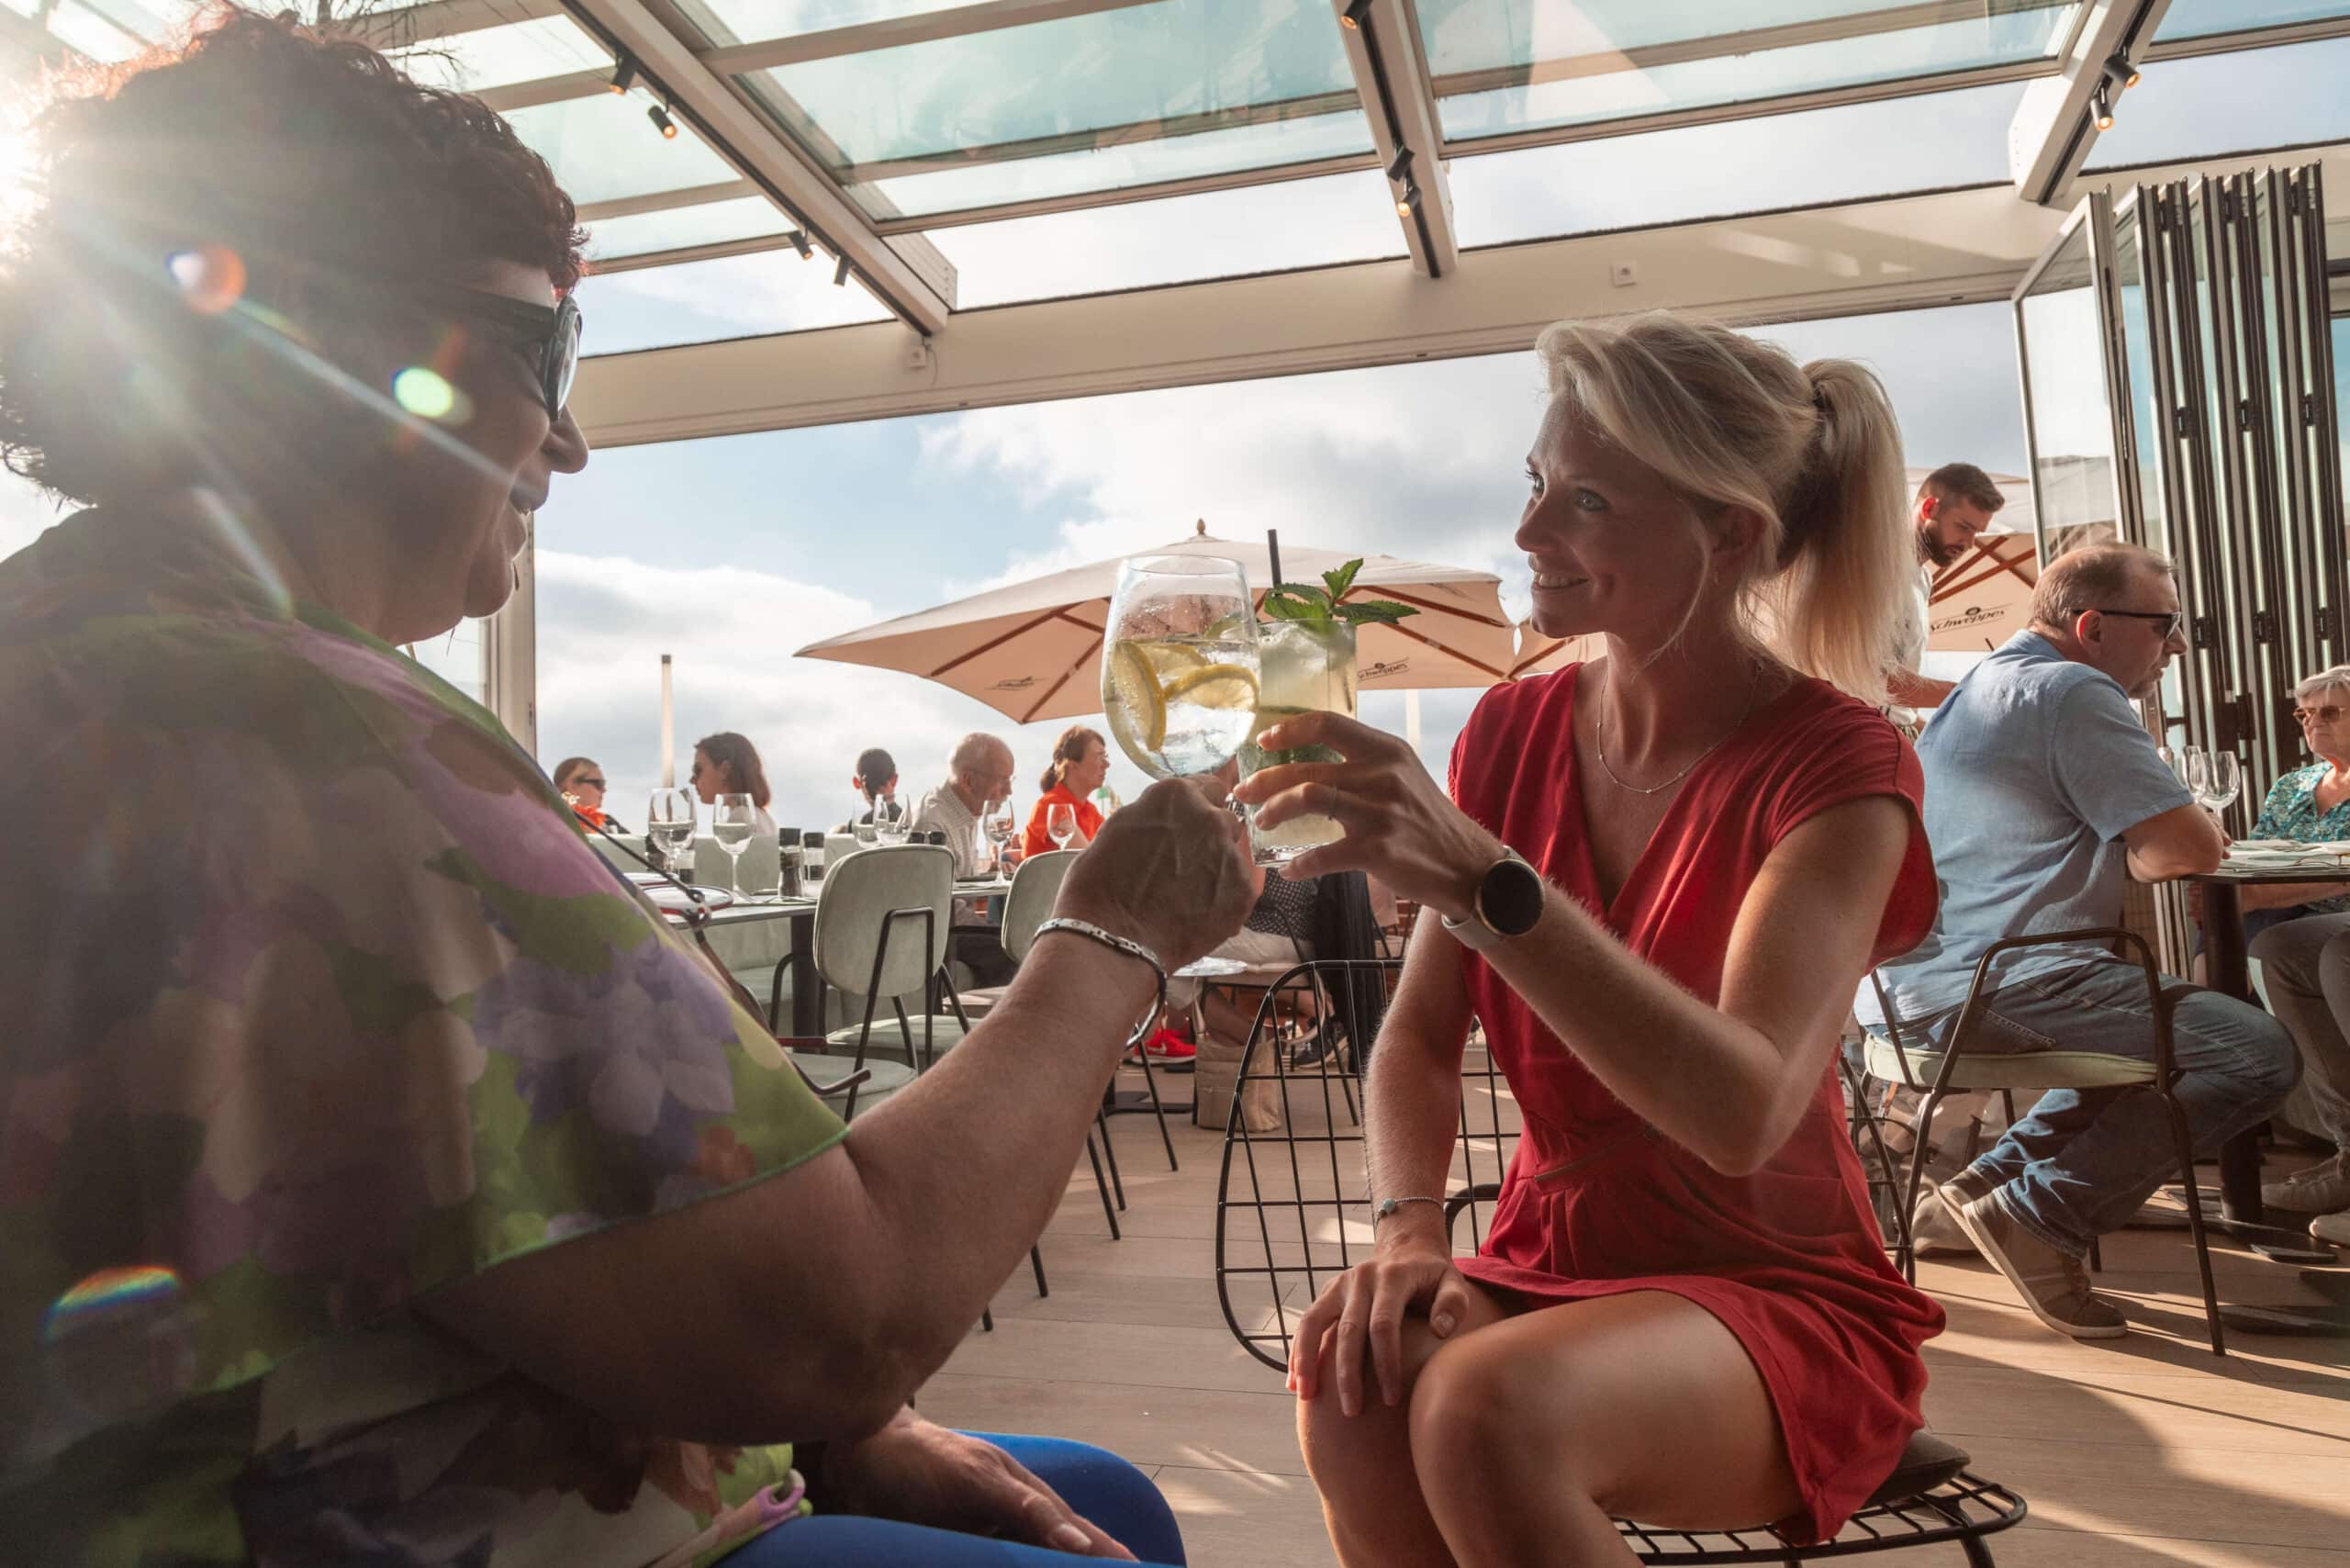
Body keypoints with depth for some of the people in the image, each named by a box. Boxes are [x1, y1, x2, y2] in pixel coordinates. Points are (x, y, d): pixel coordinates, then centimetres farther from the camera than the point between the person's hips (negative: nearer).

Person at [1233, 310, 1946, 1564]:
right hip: (1547, 1268, 4)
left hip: (1774, 1299, -3)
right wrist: (1405, 1227, -18)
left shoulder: (1834, 765, -14)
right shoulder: (1511, 731, 1)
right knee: (1353, 1379, -29)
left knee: (1485, 1407, -33)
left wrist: (1475, 877, -41)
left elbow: (1746, 1110, -30)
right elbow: (1418, 1040, 2)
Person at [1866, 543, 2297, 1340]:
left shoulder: (1985, 682, 22)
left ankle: (1996, 1177, 17)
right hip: (1994, 988, -10)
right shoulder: (2075, 692, -9)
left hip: (1913, 981, 10)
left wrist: (2158, 839, 15)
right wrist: (2197, 828, 10)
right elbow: (2190, 847, -13)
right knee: (2258, 1053, -8)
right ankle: (2039, 1215, -8)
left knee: (2153, 1019, 28)